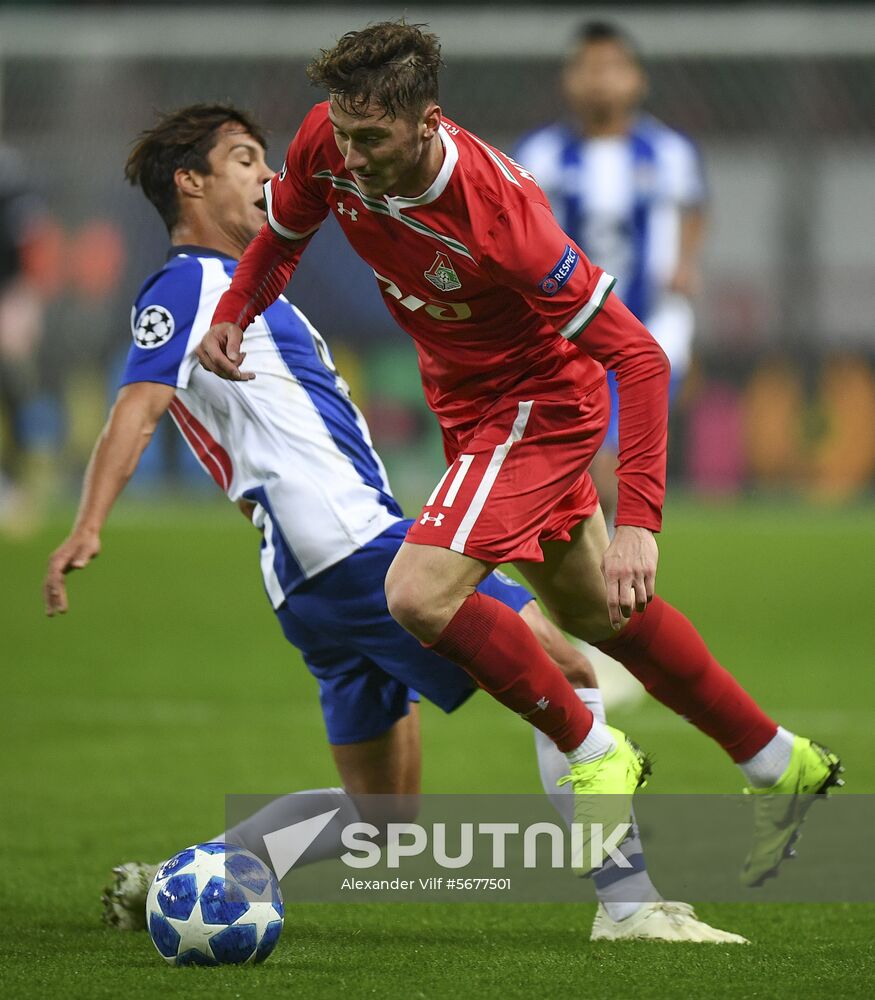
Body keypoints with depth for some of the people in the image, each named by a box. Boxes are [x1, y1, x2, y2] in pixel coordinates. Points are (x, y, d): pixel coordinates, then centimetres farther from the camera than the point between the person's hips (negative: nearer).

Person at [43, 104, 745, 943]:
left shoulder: (232, 288, 27)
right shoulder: (191, 284, -3)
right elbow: (138, 405, -17)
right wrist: (86, 528, -30)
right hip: (352, 548, -11)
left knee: (381, 811, 13)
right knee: (564, 670, -10)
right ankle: (628, 902, -14)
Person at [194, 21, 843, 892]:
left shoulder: (497, 213, -37)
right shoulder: (327, 148, -19)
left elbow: (638, 357, -33)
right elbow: (283, 234, 6)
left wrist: (637, 523, -40)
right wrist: (232, 317, -14)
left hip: (536, 403, -8)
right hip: (469, 402, 8)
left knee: (419, 594, -22)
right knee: (589, 611, 21)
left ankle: (594, 751, -1)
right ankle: (777, 765, 37)